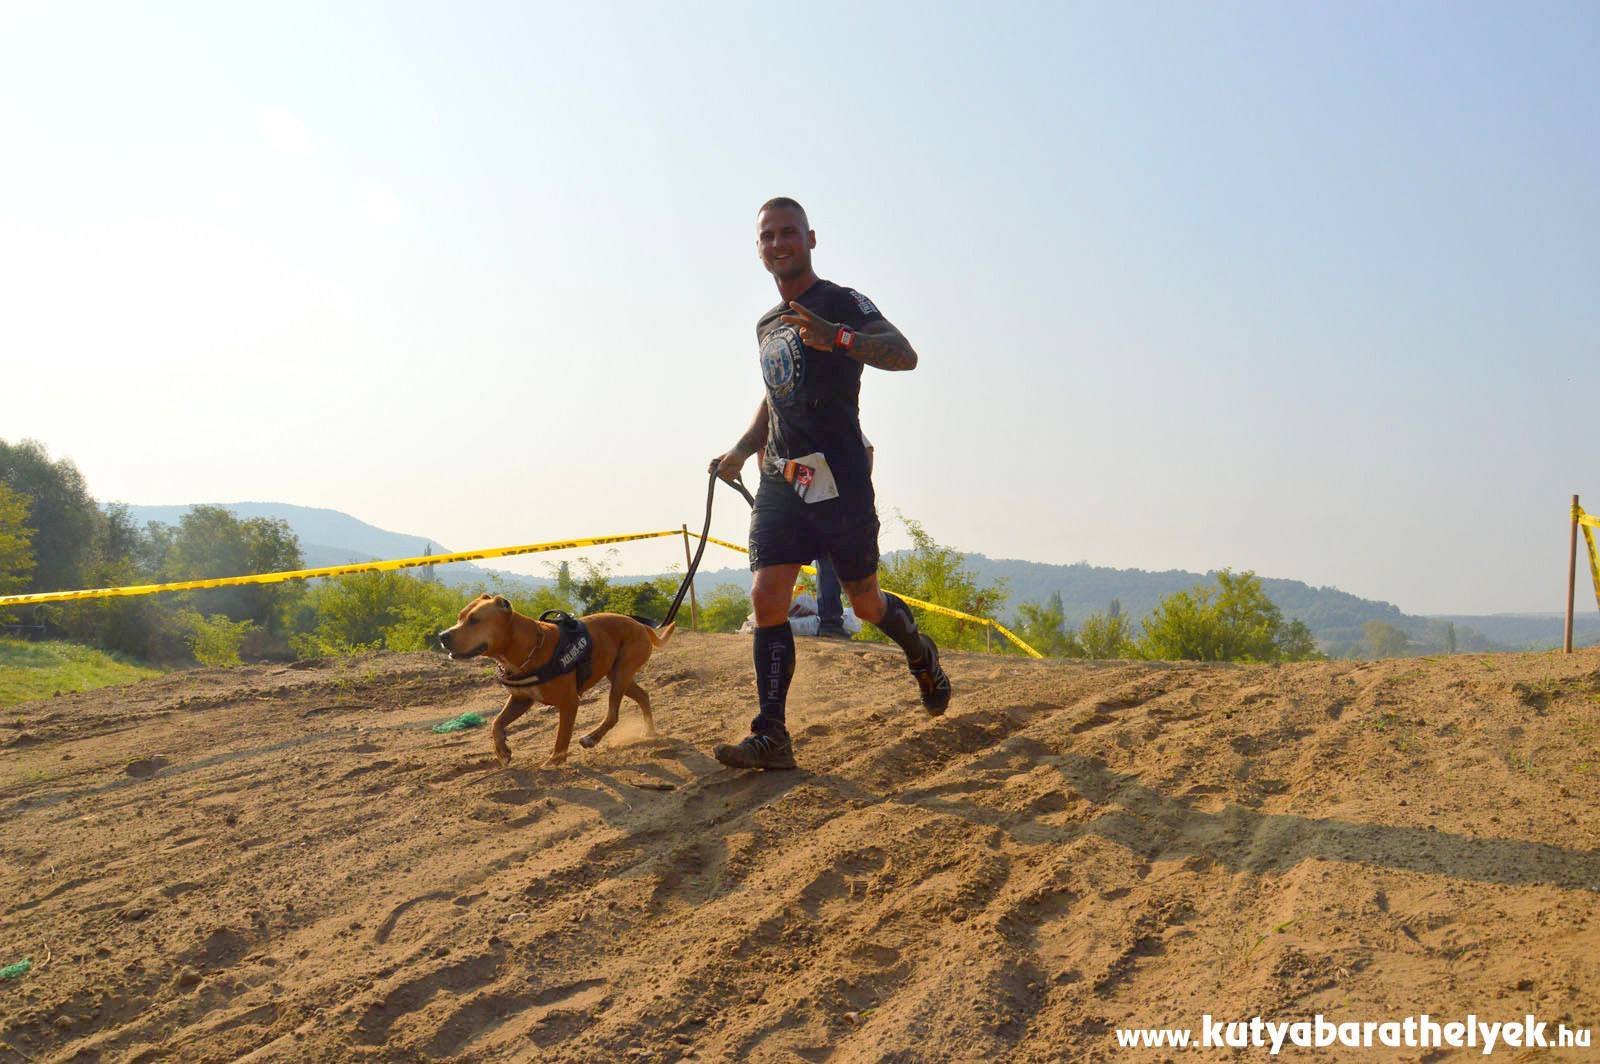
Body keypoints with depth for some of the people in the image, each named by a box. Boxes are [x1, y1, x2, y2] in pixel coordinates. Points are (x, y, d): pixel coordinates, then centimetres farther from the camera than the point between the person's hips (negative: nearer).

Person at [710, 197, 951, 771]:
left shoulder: (841, 302, -4)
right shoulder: (767, 325, 19)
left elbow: (905, 355, -21)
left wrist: (836, 338, -37)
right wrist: (741, 451, 22)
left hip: (838, 477, -6)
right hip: (780, 480, 6)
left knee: (865, 602, 5)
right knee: (766, 598, -8)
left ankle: (922, 656, 38)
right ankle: (771, 737, -6)